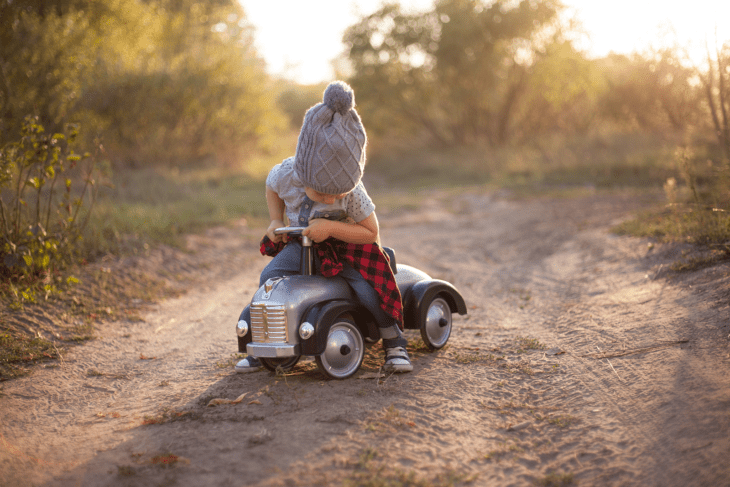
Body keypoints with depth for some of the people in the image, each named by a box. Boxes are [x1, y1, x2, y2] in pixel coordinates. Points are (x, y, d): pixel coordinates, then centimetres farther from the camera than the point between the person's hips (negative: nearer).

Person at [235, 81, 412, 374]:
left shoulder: (354, 193, -30)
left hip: (344, 243, -3)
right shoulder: (286, 174, -23)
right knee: (269, 278, -18)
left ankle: (394, 343, -3)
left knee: (367, 286, -27)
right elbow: (271, 188, 3)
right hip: (301, 242, 3)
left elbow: (371, 232, -22)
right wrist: (276, 222, -8)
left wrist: (330, 227, -34)